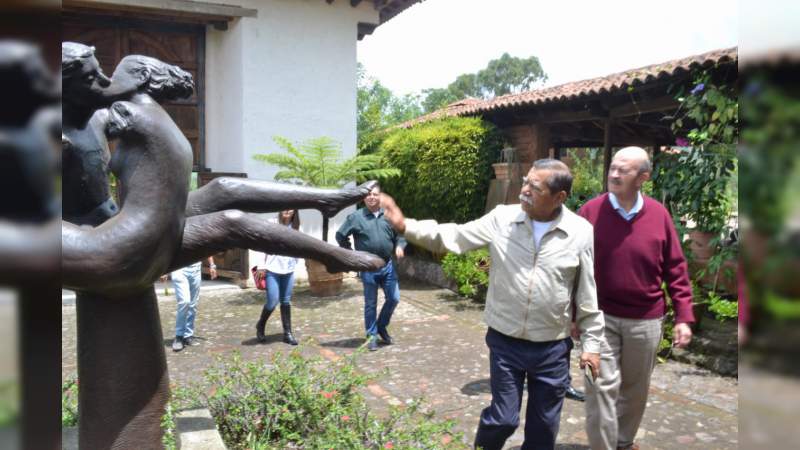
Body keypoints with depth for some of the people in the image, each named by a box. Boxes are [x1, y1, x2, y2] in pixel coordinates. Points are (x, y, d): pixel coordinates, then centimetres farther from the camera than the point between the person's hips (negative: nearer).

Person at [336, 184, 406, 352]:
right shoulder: (356, 217, -5)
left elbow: (399, 234, 13)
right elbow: (340, 235, 0)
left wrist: (400, 246, -7)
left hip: (387, 265, 3)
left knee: (394, 298, 6)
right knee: (370, 304, 6)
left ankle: (382, 327, 29)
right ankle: (372, 335, 20)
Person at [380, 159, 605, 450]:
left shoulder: (581, 232, -6)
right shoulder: (502, 218, -6)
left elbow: (588, 294, -1)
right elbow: (453, 237, -5)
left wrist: (592, 342, 2)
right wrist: (406, 226, -16)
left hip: (553, 348, 1)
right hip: (505, 342, 0)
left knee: (544, 426, 14)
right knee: (503, 418, 7)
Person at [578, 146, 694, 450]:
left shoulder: (659, 214, -3)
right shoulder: (591, 211, -8)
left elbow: (676, 269, 2)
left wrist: (683, 316, -2)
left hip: (645, 320, 2)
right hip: (600, 316, -2)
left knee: (636, 387, 16)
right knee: (603, 385, -5)